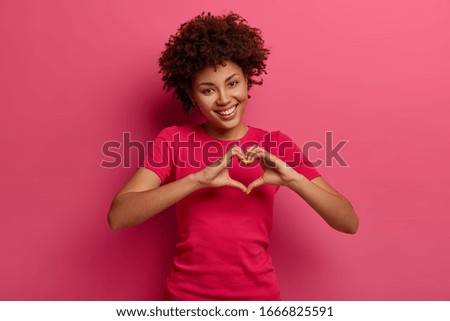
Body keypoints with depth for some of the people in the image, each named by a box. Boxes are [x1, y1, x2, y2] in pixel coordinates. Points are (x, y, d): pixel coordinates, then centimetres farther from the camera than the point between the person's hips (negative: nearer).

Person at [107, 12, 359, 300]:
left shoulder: (276, 146, -5)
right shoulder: (174, 141, -7)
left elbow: (350, 223, -10)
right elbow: (117, 217, -20)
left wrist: (292, 179, -26)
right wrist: (198, 179, -31)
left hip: (258, 293, 1)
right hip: (186, 293, 0)